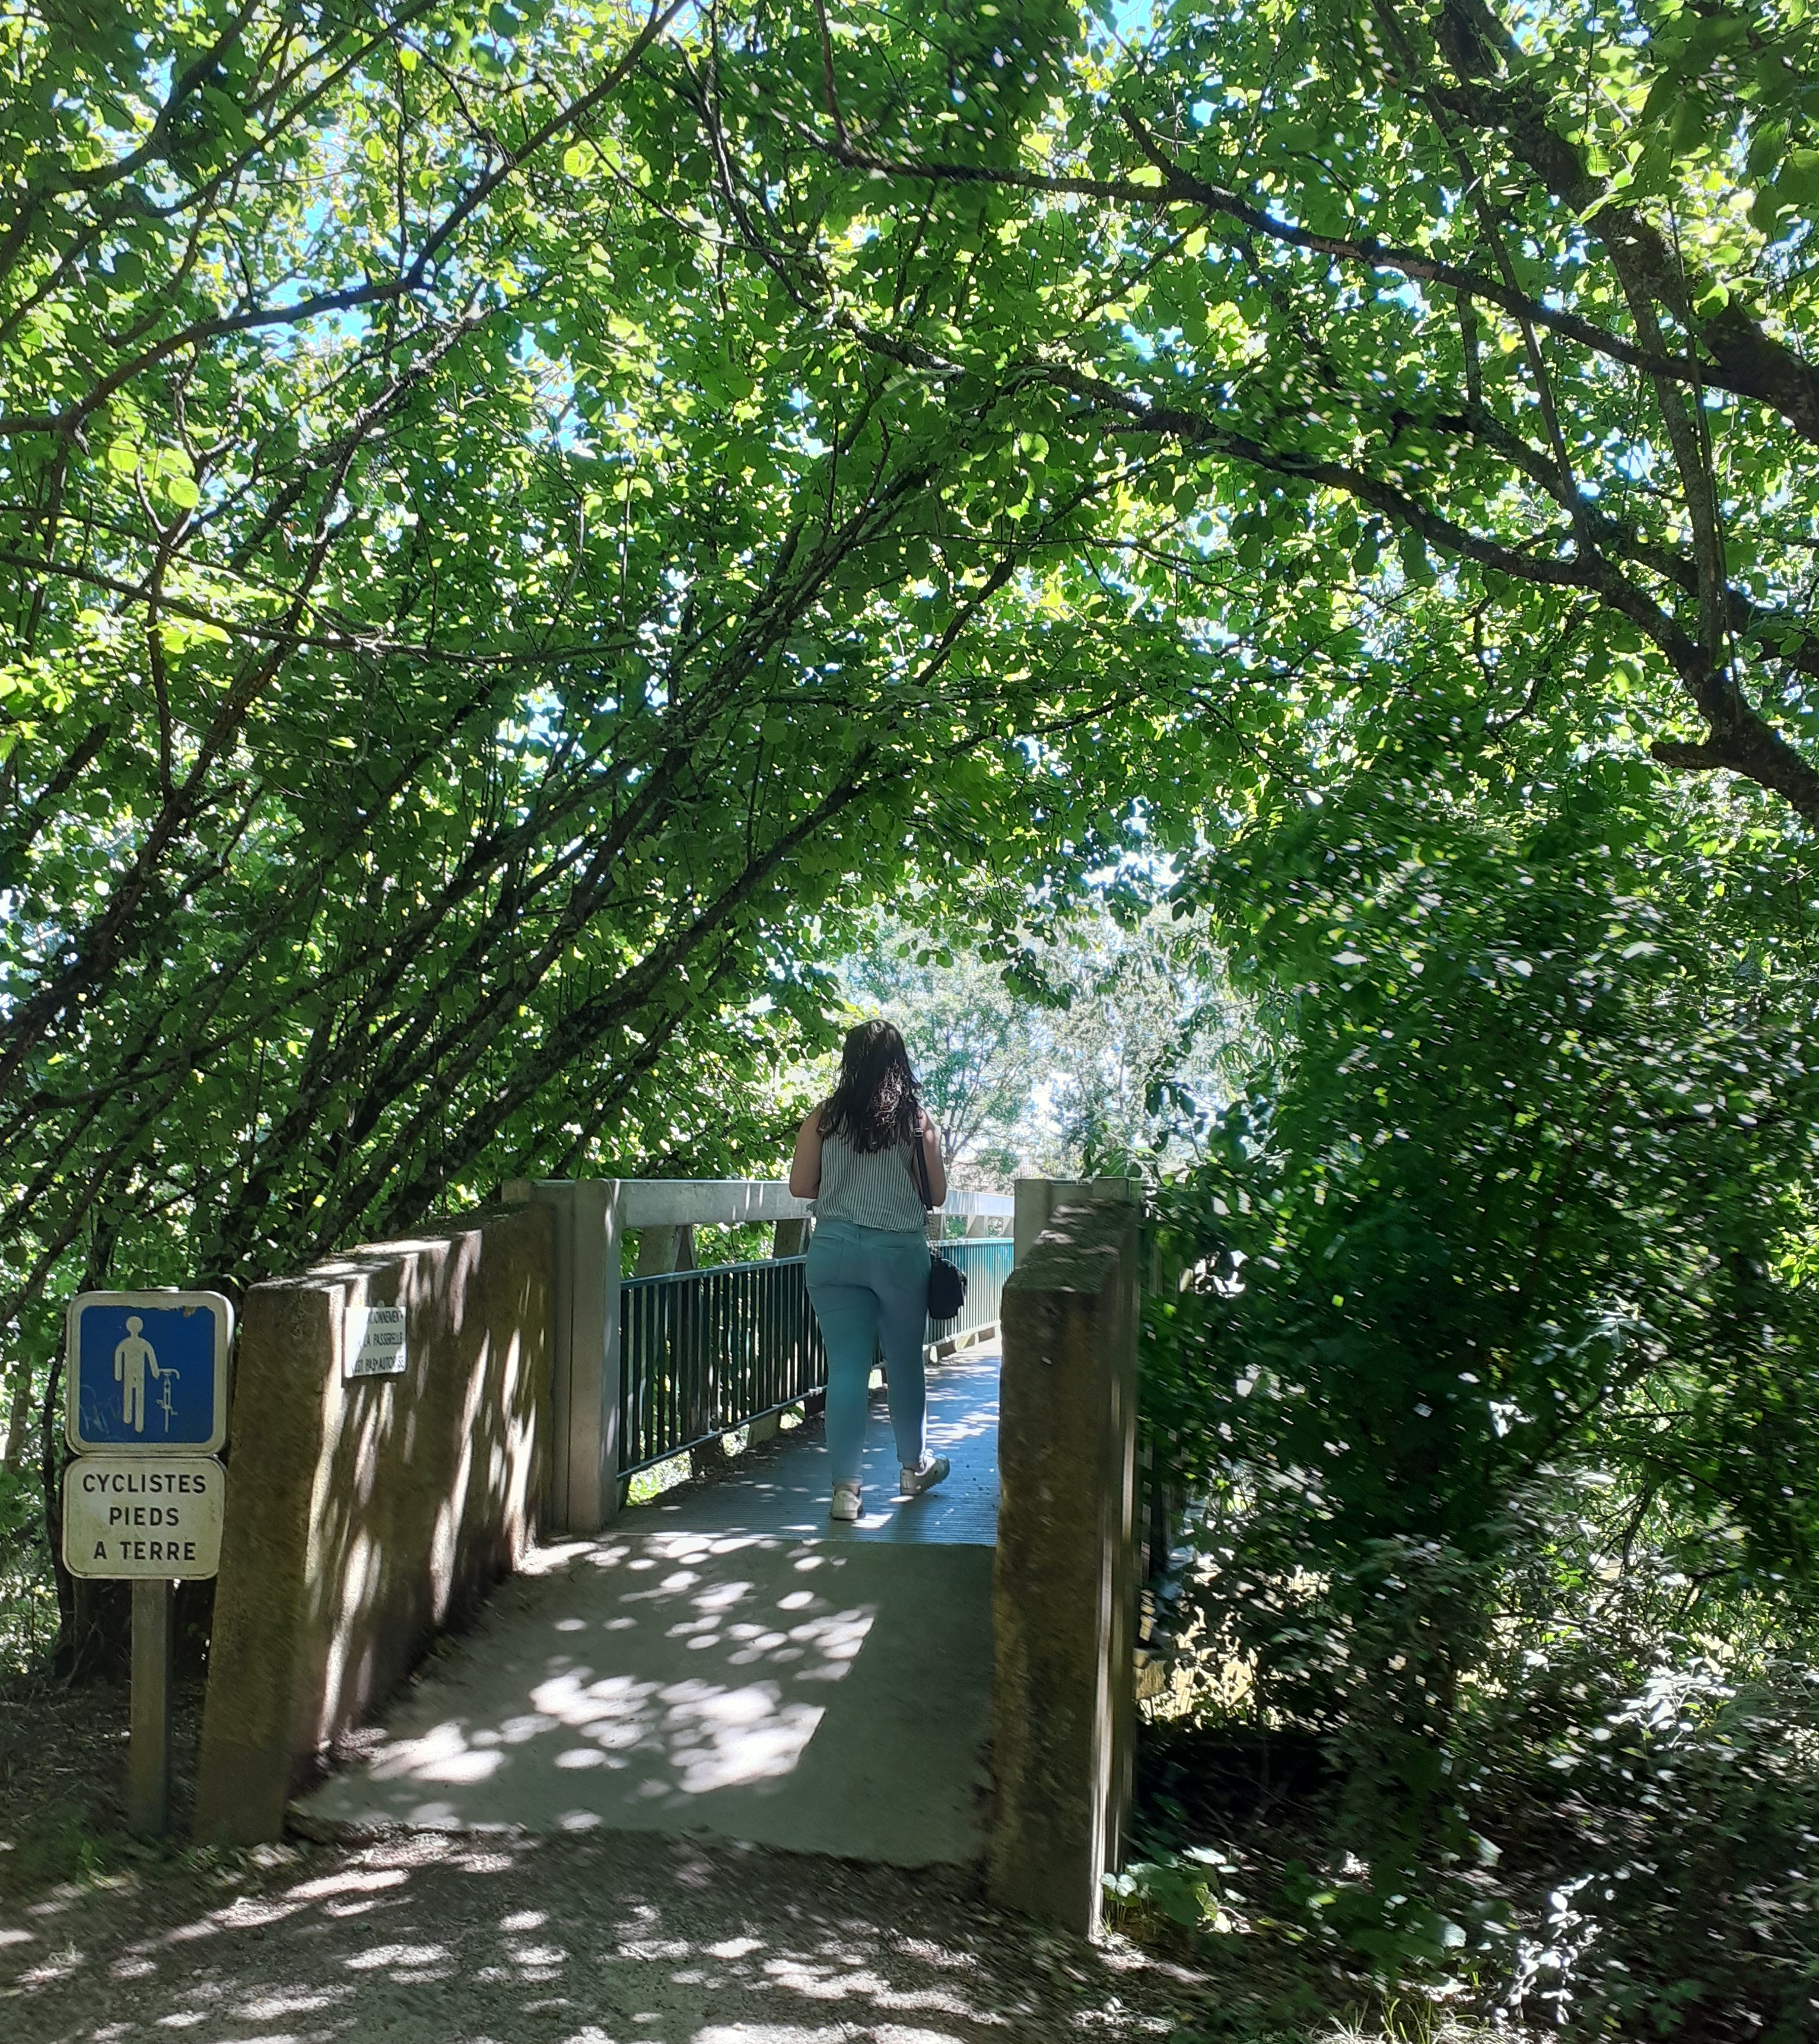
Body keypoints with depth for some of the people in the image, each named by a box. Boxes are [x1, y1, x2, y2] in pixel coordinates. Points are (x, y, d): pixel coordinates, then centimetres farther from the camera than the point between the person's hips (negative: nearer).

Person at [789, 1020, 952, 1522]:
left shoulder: (823, 1118, 0)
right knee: (904, 1363, 15)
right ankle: (914, 1466, 32)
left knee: (846, 1365, 3)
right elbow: (938, 1193, 1)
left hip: (834, 1250, 1)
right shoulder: (917, 1120, -1)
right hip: (900, 1250, 0)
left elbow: (800, 1186, 1)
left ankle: (845, 1485, 2)